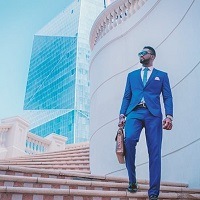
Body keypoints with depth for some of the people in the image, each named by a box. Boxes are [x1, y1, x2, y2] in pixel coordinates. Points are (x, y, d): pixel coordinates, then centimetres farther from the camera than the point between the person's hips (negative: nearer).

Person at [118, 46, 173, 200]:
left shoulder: (162, 75, 18)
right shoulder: (132, 75, 25)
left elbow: (168, 97, 9)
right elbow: (127, 96, 19)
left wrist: (169, 116, -7)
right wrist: (122, 115, 4)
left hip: (153, 114, -1)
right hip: (134, 112, 1)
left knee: (154, 151, -7)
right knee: (129, 139, -26)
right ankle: (132, 181, -9)